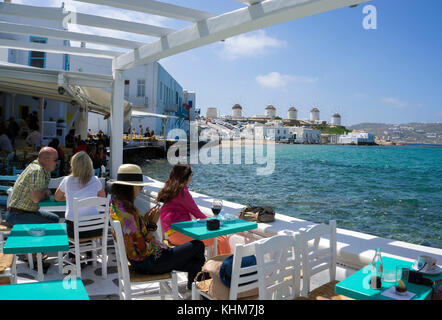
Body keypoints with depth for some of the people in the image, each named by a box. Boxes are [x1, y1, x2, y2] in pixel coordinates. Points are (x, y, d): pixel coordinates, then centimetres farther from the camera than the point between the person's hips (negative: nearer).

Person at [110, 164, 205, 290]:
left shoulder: (116, 204, 2)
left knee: (196, 261, 13)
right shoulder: (126, 213, -29)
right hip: (151, 263, -10)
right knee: (198, 245, 4)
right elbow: (143, 250, -26)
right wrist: (152, 225, -15)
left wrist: (144, 219, -2)